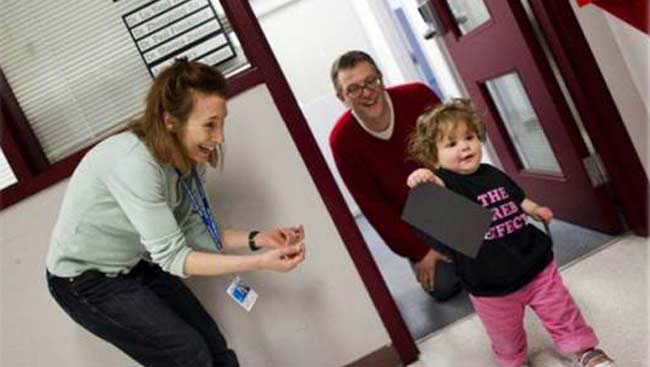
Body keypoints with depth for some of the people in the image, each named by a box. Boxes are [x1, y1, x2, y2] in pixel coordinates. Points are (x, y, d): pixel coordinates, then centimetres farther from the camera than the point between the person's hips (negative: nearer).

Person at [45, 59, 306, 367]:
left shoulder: (188, 157, -9)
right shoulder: (134, 163, -33)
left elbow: (193, 233, -5)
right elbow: (172, 256, -31)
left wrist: (258, 239, -17)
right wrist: (260, 263, -35)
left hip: (136, 268, 6)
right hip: (85, 279, -6)